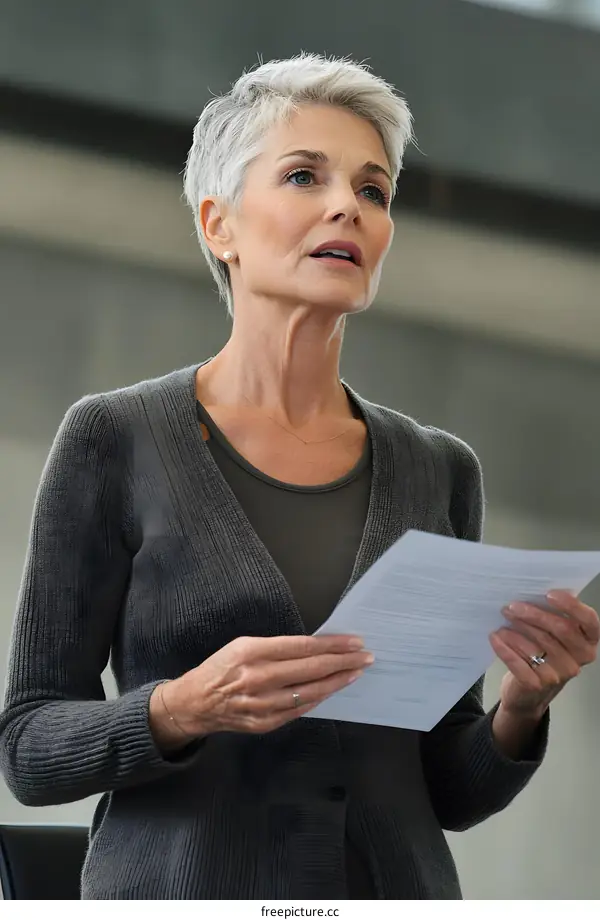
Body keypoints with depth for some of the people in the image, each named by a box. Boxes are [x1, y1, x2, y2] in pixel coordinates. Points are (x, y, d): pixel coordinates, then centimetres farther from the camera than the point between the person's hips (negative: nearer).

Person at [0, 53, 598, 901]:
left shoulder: (438, 471, 9)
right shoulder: (116, 441, 0)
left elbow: (449, 789, 11)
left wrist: (522, 706, -8)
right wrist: (184, 708, -18)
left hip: (401, 890, 3)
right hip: (182, 893, -3)